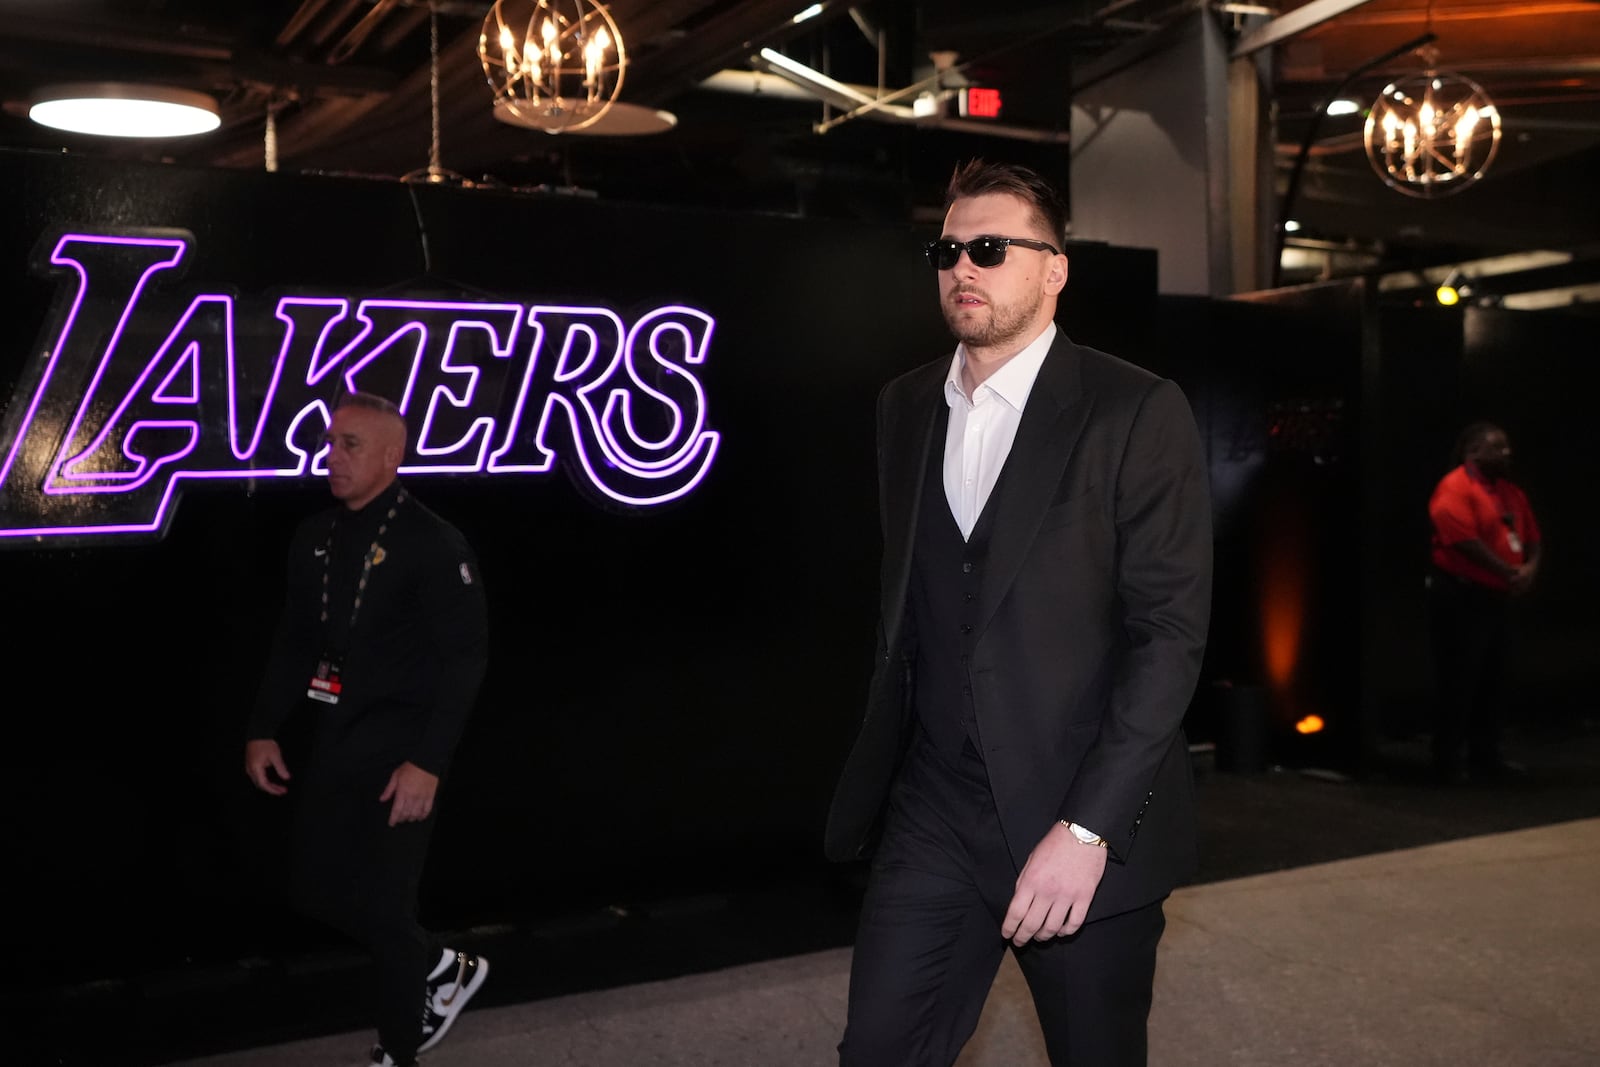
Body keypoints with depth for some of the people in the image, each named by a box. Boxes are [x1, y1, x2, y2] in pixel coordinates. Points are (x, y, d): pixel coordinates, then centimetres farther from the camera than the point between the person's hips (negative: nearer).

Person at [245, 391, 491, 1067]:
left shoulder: (433, 544, -13)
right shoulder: (315, 537, 8)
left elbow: (464, 659, -15)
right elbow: (293, 642, 16)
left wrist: (427, 763, -21)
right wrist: (263, 730, 9)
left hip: (397, 744, -7)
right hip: (333, 741, 7)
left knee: (380, 904, -1)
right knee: (313, 889, 9)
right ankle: (443, 969, 30)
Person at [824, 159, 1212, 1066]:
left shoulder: (1138, 412, -8)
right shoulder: (906, 406, 9)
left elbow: (1172, 630, -13)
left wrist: (1087, 826, -18)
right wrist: (883, 762, 10)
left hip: (1085, 823, -4)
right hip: (932, 814, 4)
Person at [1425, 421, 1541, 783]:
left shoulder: (1509, 491, 15)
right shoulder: (1455, 489, -13)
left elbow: (1531, 535, 17)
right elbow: (1465, 541, -22)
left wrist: (1531, 567, -5)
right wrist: (1509, 573, -16)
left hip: (1494, 597, 9)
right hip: (1459, 596, -9)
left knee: (1489, 678, 14)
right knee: (1457, 679, -5)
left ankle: (1485, 756, 24)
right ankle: (1447, 761, 2)